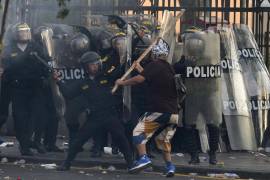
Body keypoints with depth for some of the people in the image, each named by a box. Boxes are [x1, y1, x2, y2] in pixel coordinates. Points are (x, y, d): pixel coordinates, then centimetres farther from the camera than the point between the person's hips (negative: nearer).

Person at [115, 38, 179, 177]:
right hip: (174, 113, 7)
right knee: (163, 139, 21)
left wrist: (122, 82, -1)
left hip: (158, 111, -7)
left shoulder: (154, 65, -6)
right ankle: (169, 166, 9)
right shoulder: (170, 69, 18)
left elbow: (139, 79, -15)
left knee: (138, 132, -1)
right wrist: (141, 70, 34)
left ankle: (143, 158, -20)